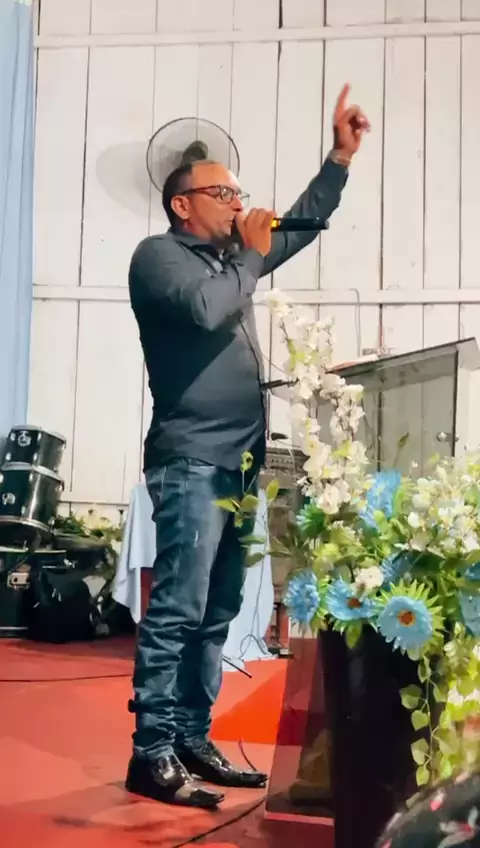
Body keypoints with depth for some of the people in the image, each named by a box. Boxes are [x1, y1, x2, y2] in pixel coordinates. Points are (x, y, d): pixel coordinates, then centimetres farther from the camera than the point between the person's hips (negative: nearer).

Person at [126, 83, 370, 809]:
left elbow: (304, 225, 30)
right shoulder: (158, 255, -2)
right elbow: (207, 309, -21)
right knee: (177, 612, -9)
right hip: (191, 464, -8)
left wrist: (341, 156, 21)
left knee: (217, 615, 9)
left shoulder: (230, 258, 21)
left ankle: (192, 740, 16)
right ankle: (152, 754, -4)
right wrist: (250, 256, -4)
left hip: (237, 464, 8)